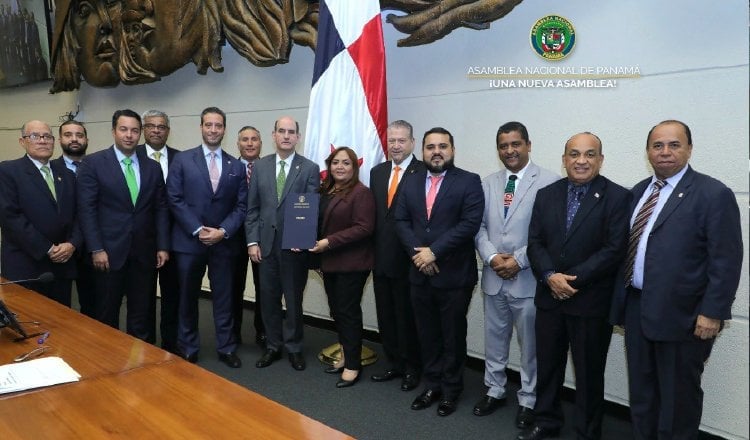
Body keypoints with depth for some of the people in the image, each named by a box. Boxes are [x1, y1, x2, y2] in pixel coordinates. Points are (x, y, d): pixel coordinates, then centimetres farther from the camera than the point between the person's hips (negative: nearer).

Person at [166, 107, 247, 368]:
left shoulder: (237, 166, 7)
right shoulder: (182, 160, 1)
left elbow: (241, 206, 4)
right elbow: (175, 200, -5)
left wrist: (223, 231, -11)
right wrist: (198, 230, -13)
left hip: (224, 243, 1)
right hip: (189, 241, -1)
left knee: (223, 297, 8)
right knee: (187, 298, 10)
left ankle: (226, 348, 20)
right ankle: (188, 349, 23)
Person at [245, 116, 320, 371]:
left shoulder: (310, 168, -1)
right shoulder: (260, 166, 7)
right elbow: (252, 208, 6)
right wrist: (252, 241, 0)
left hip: (295, 245, -2)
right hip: (266, 244, 3)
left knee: (294, 299, 9)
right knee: (269, 298, 10)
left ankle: (293, 347, 24)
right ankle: (273, 346, 26)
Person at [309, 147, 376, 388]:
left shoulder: (361, 193, -12)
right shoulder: (324, 191, 11)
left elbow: (364, 228, -19)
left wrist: (329, 242, -21)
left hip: (351, 264, -7)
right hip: (329, 262, 7)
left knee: (348, 312, 1)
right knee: (336, 310, 14)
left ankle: (353, 364, 14)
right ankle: (346, 355, 29)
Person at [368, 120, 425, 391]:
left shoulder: (424, 172, -11)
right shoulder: (377, 172, 10)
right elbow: (373, 214, 11)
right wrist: (373, 249, 6)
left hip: (408, 260, -6)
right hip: (381, 258, 6)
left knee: (408, 317, 7)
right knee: (386, 316, 15)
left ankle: (412, 368, 24)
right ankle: (394, 364, 31)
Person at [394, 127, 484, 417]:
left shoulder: (469, 182, -5)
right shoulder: (411, 182, 9)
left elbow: (470, 224, -15)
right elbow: (401, 221, 4)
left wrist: (434, 251, -18)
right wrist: (418, 252, -11)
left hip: (454, 275, -4)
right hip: (419, 273, 4)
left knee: (453, 337, 9)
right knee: (427, 335, 14)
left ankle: (450, 391, 25)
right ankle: (431, 386, 30)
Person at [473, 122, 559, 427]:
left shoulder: (549, 182, -8)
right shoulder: (488, 183, 10)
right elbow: (479, 226, 7)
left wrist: (518, 260, -16)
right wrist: (492, 257, -9)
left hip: (528, 279, -5)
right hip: (493, 277, 5)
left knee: (530, 345, 8)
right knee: (494, 340, 16)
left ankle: (528, 400, 25)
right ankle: (494, 391, 34)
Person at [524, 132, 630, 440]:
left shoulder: (617, 197, -7)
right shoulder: (546, 195, 6)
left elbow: (614, 249, -14)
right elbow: (535, 243, 2)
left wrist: (573, 279, -17)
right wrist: (550, 276, -14)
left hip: (591, 301, -4)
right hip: (549, 297, 4)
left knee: (589, 372, 10)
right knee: (547, 366, 16)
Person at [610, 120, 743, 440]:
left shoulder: (714, 194, -10)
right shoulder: (639, 191, 10)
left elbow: (726, 262, -13)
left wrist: (712, 312, -17)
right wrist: (622, 299, 10)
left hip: (681, 315, -6)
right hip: (637, 308, 6)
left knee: (678, 396, 10)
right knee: (641, 392, 18)